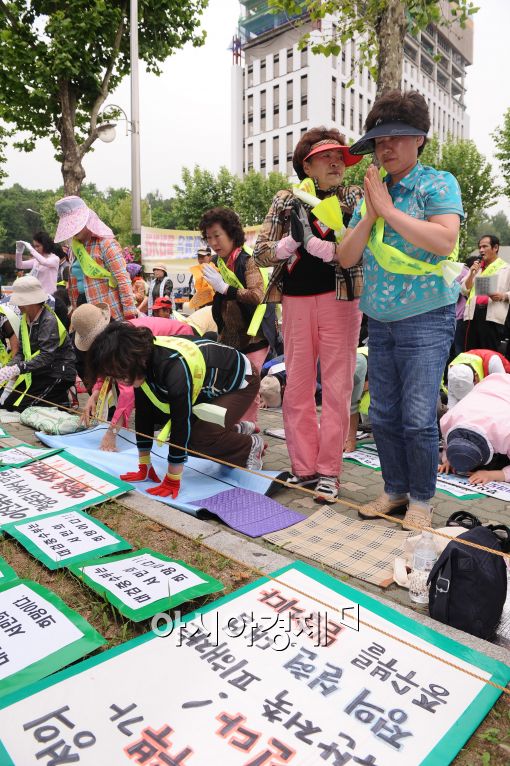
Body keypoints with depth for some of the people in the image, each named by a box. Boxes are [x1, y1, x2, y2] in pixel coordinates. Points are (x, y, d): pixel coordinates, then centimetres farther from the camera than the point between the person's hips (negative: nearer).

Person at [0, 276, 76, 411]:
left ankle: (62, 400, 5)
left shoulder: (49, 321, -20)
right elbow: (21, 352, 3)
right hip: (38, 372, 8)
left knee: (21, 406, -14)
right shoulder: (25, 320, 5)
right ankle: (57, 397, 13)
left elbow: (46, 356, -29)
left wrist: (17, 369, -37)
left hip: (59, 373, -8)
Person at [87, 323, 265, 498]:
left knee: (199, 437, -24)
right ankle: (231, 431, 18)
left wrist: (172, 481, -29)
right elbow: (143, 413, -8)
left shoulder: (175, 368, -40)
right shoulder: (143, 357, -15)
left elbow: (181, 423, -36)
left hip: (240, 381, -8)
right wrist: (144, 467, -4)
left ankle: (251, 446, 3)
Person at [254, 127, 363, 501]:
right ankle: (304, 467, 16)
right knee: (297, 386, 4)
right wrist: (292, 241, -14)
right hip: (296, 299, 2)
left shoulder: (355, 197, 5)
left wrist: (317, 245, -21)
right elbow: (261, 253, 4)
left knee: (336, 387, -1)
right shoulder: (286, 200, 9)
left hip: (340, 299, -2)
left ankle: (329, 471, 10)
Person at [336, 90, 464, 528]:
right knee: (383, 415, 9)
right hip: (380, 322, 6)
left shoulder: (438, 184, -3)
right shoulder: (373, 193, 13)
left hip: (426, 319, -5)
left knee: (418, 418, -5)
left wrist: (388, 209, -15)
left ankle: (421, 499, 14)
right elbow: (346, 257, 7)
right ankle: (396, 490, 25)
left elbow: (444, 240, -20)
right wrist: (370, 214, -7)